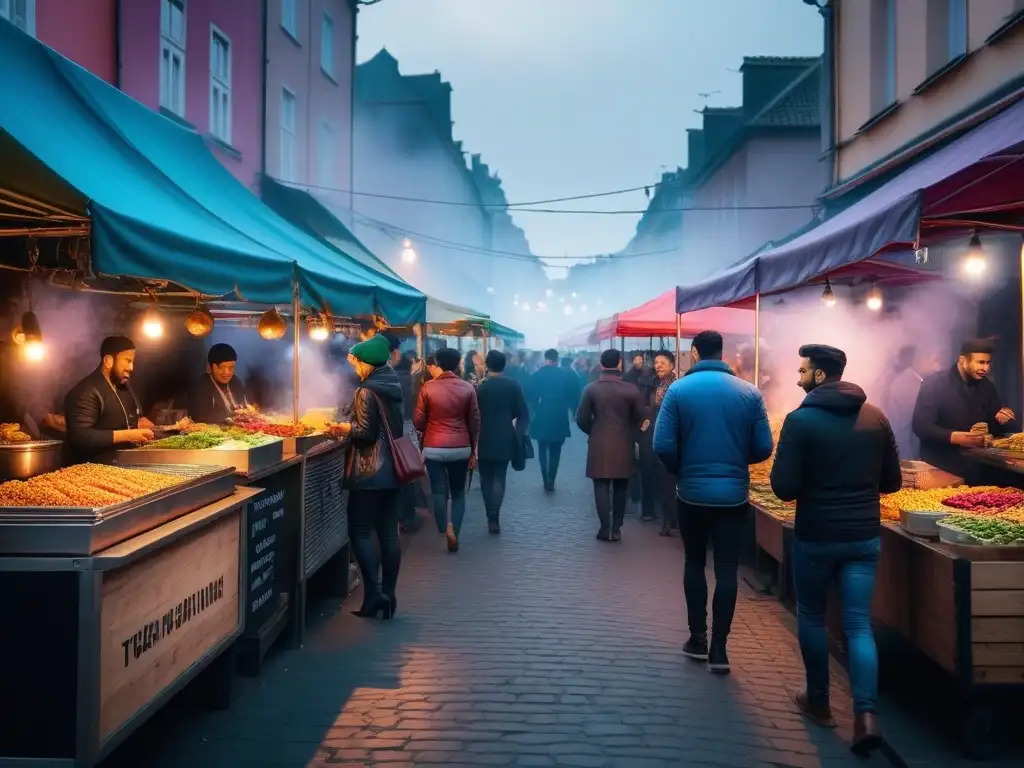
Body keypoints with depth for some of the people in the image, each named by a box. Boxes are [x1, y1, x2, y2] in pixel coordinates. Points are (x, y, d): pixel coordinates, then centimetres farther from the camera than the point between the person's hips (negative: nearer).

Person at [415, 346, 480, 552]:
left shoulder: (428, 387, -5)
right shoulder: (468, 388, -2)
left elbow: (418, 421, 0)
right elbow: (474, 422, 2)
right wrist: (474, 450, 12)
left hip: (434, 448, -1)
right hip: (461, 448, 1)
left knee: (439, 492, 5)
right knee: (458, 492, 12)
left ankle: (444, 531, -8)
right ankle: (454, 530, -2)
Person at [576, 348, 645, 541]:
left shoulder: (591, 389, -4)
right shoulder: (632, 390, -5)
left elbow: (581, 419, -4)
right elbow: (639, 418, 0)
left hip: (599, 444, 0)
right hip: (623, 444, 1)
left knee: (601, 486, 4)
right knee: (620, 487, 10)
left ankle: (605, 529, 0)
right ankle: (616, 529, 12)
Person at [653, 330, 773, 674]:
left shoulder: (679, 390, -8)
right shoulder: (750, 392, -3)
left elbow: (663, 446, -13)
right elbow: (763, 448, -3)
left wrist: (680, 471, 7)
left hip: (692, 492, 0)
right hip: (734, 494, 1)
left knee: (695, 564, 16)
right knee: (727, 570, 7)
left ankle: (698, 638, 22)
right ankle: (719, 647, 7)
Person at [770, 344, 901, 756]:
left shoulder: (801, 420, -14)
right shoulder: (876, 417, 3)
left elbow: (784, 487, -16)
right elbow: (892, 481, 9)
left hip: (816, 536, -4)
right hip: (865, 535, 4)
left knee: (811, 616, 15)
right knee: (859, 624, 7)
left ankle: (819, 703, 26)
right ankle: (866, 713, -6)